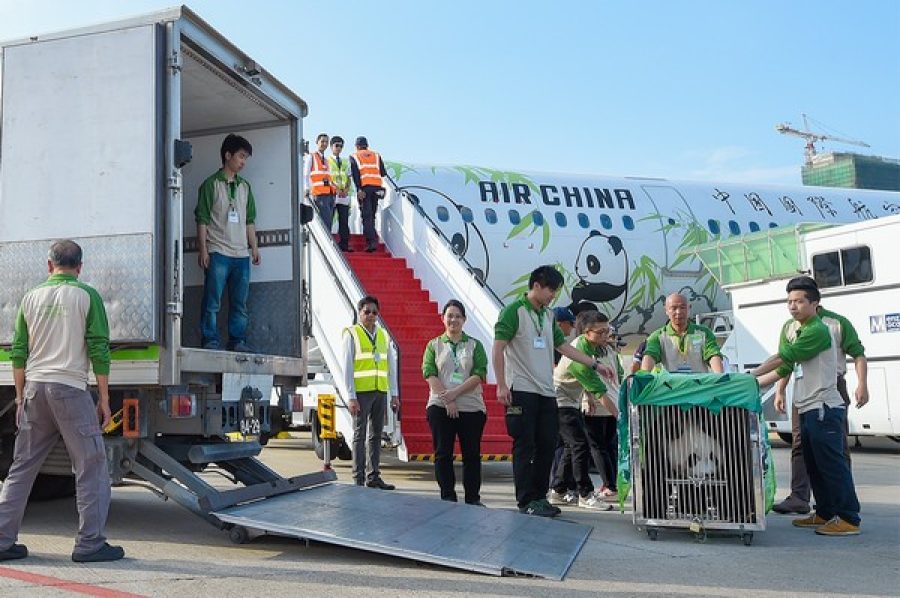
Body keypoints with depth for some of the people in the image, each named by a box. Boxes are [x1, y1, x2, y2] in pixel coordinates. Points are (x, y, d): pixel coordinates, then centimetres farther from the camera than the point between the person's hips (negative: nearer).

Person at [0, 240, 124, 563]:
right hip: (70, 388, -5)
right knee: (91, 469, 2)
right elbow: (99, 349, -6)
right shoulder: (86, 296, -2)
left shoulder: (32, 297, 11)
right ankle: (89, 544, 1)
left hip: (34, 387, 5)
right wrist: (104, 399, 0)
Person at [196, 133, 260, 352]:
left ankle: (237, 341, 12)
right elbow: (202, 219, -3)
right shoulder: (211, 184, 1)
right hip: (218, 252, -5)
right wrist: (203, 249, -9)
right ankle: (210, 341, 1)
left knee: (240, 302, 6)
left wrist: (254, 247, 12)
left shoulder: (244, 186, 17)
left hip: (241, 254, 5)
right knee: (212, 301, -5)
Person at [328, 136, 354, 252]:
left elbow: (348, 178, 17)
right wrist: (336, 188, -15)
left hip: (344, 194, 4)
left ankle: (344, 244, 0)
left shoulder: (345, 162, 21)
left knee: (344, 220, 0)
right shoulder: (327, 161, 6)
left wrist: (347, 189, -3)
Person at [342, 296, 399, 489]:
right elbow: (347, 367, -7)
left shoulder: (383, 335, 12)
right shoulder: (351, 335, -2)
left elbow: (391, 366, 13)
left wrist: (394, 394, 7)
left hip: (380, 392, 5)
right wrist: (351, 397, -13)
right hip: (361, 392, -5)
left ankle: (373, 476, 16)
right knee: (360, 435, -1)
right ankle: (358, 478, 3)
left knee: (376, 435, 9)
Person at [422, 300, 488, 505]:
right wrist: (447, 400, -14)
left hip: (472, 408, 0)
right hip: (440, 408, 0)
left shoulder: (475, 345, 9)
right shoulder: (434, 345, 10)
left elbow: (479, 375, -3)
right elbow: (429, 374, -2)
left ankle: (473, 499, 10)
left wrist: (455, 392, -15)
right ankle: (447, 498, 9)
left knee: (471, 455, 2)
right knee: (443, 454, 1)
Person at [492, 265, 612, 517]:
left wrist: (595, 364, 15)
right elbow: (498, 349, -10)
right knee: (525, 446, -3)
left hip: (547, 392, 7)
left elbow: (563, 346, 20)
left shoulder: (548, 315, 16)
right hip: (522, 390, -7)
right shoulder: (514, 311, -6)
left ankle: (539, 497, 18)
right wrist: (501, 385, -15)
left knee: (547, 445, 7)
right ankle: (526, 501, 3)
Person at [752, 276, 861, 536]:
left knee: (832, 463, -7)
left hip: (824, 408, -9)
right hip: (806, 408, 10)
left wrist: (751, 375, -17)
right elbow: (785, 368, 16)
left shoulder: (817, 330, -15)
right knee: (814, 465, 14)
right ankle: (825, 514, 23)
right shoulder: (790, 328, 12)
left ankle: (849, 519, -2)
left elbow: (784, 357, -20)